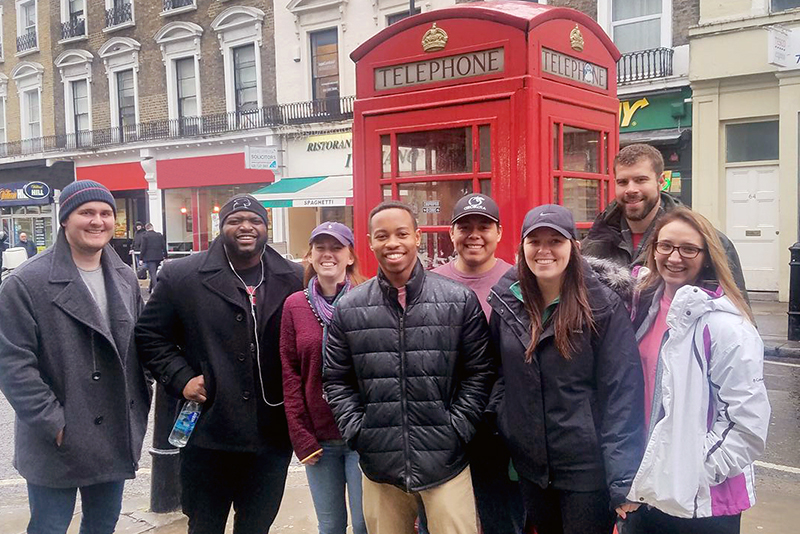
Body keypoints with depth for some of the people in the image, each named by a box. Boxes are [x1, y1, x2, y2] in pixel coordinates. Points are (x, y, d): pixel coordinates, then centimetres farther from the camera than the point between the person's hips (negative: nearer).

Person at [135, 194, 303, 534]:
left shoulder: (293, 280, 2)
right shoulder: (182, 276, -2)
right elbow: (150, 335, 5)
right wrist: (181, 378, -8)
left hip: (271, 438, 2)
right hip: (206, 433, -1)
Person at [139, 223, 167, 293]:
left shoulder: (145, 236, -5)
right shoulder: (160, 235, 7)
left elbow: (143, 248, -8)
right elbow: (164, 247, 7)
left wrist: (141, 258, -3)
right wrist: (165, 257, 13)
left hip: (149, 257, -5)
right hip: (158, 257, 5)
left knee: (152, 273, -6)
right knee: (154, 273, 17)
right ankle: (151, 289, 26)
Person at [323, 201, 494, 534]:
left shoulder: (460, 301, -1)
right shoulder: (348, 309, 3)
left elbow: (479, 373, 2)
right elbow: (336, 381, 9)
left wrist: (456, 429, -4)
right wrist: (357, 432, 0)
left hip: (445, 462, -1)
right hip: (379, 465, 2)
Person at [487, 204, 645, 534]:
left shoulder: (603, 307, -12)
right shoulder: (505, 301, 0)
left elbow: (622, 395, -13)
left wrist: (624, 480, -16)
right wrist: (499, 419, 1)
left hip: (588, 470, -4)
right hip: (529, 467, 4)